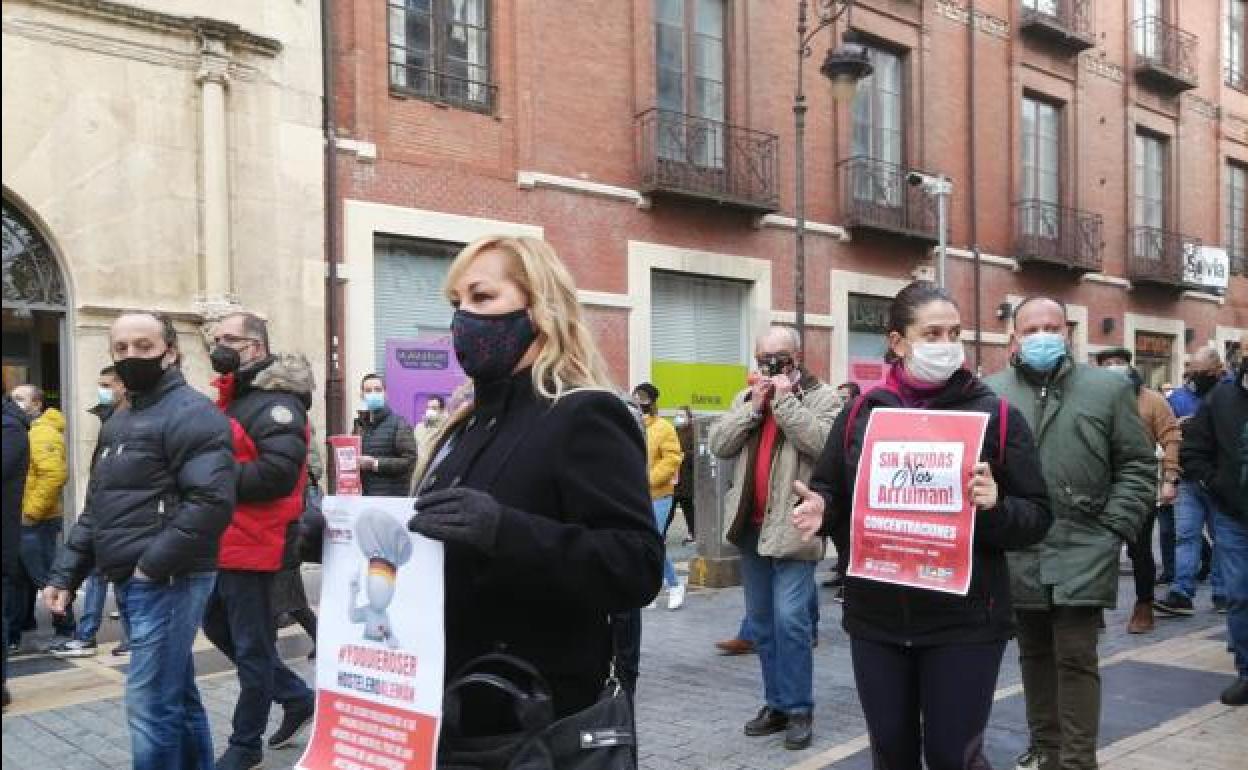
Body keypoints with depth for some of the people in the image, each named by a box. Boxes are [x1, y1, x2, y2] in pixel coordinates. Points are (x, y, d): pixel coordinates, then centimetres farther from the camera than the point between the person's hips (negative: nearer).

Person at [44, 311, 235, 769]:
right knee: (178, 693, 17)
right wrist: (65, 574, 14)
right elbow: (96, 509, 23)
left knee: (150, 703, -6)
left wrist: (152, 565, -20)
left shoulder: (190, 413, -13)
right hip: (130, 583, 9)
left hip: (167, 582, -9)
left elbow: (211, 502, -24)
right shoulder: (118, 423, 18)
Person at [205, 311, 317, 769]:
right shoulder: (233, 398, 15)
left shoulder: (275, 402, -17)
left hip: (251, 545, -10)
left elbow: (278, 473, -28)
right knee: (218, 629, 21)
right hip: (224, 542, 10)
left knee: (250, 647, 4)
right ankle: (297, 697, 31)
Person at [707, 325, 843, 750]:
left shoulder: (823, 397, -2)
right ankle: (776, 703, 25)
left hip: (793, 527, -6)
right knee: (760, 622, 13)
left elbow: (822, 445, -20)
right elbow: (717, 445, 1)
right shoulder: (746, 397, 13)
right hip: (751, 526, 6)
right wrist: (753, 406, -8)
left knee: (789, 619, -9)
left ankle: (798, 708, 4)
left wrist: (785, 399, -15)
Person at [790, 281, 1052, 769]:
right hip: (876, 618, 3)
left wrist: (995, 506, -22)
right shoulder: (861, 414, 3)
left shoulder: (997, 416, -3)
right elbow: (830, 495, 11)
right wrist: (819, 511, -11)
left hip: (964, 622, -3)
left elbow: (1036, 518, -2)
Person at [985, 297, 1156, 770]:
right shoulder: (990, 393, 5)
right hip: (1016, 553, 2)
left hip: (1081, 552, -2)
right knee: (1034, 655, 14)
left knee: (1076, 658, -1)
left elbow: (1138, 467, 3)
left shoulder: (1109, 388, 3)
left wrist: (1113, 530, -6)